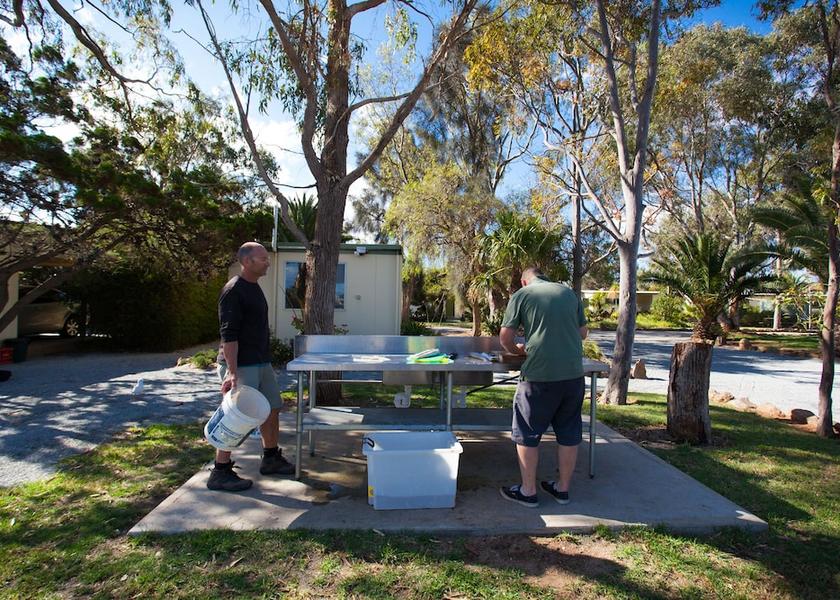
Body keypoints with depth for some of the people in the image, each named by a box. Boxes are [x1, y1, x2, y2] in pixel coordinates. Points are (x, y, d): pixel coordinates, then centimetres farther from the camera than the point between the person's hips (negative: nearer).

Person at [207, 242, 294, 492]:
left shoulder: (254, 288, 13)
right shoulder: (233, 290, -16)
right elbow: (228, 335, -21)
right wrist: (232, 372, -26)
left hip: (261, 363, 10)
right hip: (241, 366, -9)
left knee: (272, 409, 15)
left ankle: (271, 459, 30)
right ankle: (220, 473, 11)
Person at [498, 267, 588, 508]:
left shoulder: (521, 295, 1)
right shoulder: (569, 292, 13)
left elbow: (505, 337, -2)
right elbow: (583, 332, 20)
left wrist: (518, 350, 17)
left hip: (539, 374, -4)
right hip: (573, 373, 5)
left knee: (527, 434, 10)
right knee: (569, 433, 16)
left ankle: (528, 491, 19)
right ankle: (563, 488, 29)